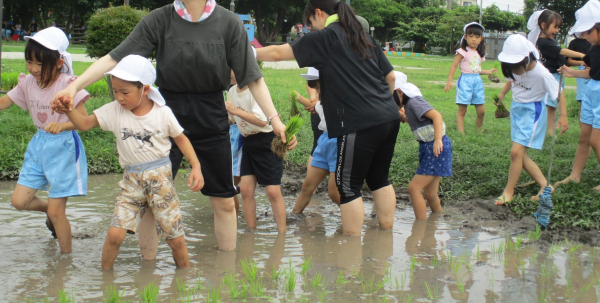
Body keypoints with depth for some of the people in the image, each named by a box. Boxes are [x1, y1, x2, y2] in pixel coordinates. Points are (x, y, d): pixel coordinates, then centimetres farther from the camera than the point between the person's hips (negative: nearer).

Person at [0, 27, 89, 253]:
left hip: (63, 148, -6)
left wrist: (62, 125, -39)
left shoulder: (67, 84, -18)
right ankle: (48, 208, 34)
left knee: (56, 212, -2)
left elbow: (84, 120, -22)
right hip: (38, 146, 6)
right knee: (19, 201, 2)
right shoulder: (28, 83, 0)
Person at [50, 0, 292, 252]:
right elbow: (115, 59, -10)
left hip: (212, 118, 0)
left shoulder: (228, 23, -7)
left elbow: (252, 78, -4)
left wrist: (274, 118, -11)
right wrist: (75, 86, -20)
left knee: (224, 202, 8)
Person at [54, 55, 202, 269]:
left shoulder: (162, 113, -5)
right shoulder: (113, 111, -1)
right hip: (131, 180, 2)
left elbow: (181, 139, 6)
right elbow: (84, 124, -2)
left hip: (161, 177, -1)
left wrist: (196, 167, -4)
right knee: (115, 233, -12)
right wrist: (68, 109, -21)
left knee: (176, 239, -1)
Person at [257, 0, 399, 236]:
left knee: (348, 186, 2)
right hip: (389, 119, 8)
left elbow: (278, 53, 1)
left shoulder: (325, 37, -2)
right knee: (379, 179, 18)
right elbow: (391, 77, 20)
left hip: (360, 124, -7)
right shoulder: (364, 37, 18)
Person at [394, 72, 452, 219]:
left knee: (414, 187, -10)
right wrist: (403, 116, 0)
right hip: (428, 148, 10)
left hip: (436, 148, -10)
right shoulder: (408, 104, 12)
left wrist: (438, 140, -34)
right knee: (430, 193, 15)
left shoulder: (413, 102, -16)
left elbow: (436, 115, -25)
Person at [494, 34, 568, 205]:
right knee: (521, 154, 7)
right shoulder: (515, 69, -9)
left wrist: (563, 116, -21)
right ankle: (545, 186, 18)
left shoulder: (541, 74, -26)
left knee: (516, 151, -13)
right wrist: (502, 93, 2)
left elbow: (559, 93, -17)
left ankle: (509, 192, 1)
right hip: (517, 109, 7)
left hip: (532, 112, -7)